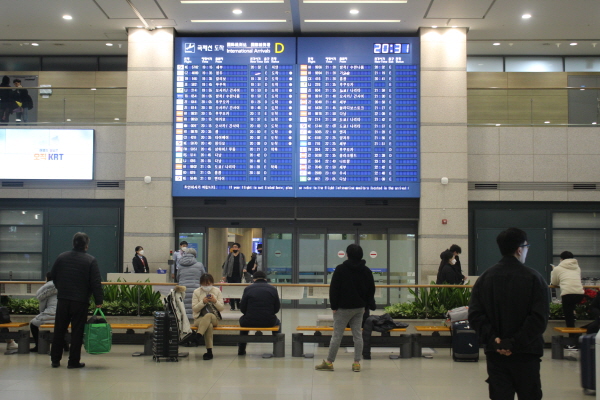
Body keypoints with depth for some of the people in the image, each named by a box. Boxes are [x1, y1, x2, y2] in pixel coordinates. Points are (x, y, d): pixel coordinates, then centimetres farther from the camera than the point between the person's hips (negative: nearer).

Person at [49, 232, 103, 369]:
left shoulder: (61, 257, 5)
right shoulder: (90, 260, -7)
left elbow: (53, 276, 14)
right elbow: (96, 283, -10)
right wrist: (98, 301, -6)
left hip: (63, 300, 3)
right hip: (81, 301, -3)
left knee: (59, 331, 11)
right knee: (77, 331, 3)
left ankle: (55, 360, 16)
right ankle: (73, 361, 5)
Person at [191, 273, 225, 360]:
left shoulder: (217, 291, 11)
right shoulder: (196, 292, 9)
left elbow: (222, 308, 6)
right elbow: (194, 309, 1)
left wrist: (215, 301, -12)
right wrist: (203, 302, -14)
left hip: (214, 318, 1)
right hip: (199, 319, -1)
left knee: (208, 315, -38)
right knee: (209, 325, -37)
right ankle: (209, 351, -40)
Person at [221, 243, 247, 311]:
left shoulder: (242, 255, 6)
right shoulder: (229, 255, 6)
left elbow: (244, 265, 9)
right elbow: (225, 265, 6)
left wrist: (244, 269, -14)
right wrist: (224, 275, 1)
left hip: (238, 275, -1)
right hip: (230, 276, 1)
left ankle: (238, 305, 7)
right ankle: (232, 306, 9)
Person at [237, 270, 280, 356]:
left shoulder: (248, 289, 0)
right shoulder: (273, 289, 5)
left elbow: (242, 309, 1)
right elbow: (277, 309, 6)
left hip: (250, 322, -1)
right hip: (268, 322, 1)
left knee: (242, 320, 35)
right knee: (277, 322, 35)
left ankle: (241, 350, 39)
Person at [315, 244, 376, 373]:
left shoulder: (341, 269, -11)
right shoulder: (366, 271, 5)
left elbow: (334, 289, -11)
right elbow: (371, 290, 10)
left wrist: (334, 306, -5)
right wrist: (367, 305, 15)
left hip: (344, 308, -5)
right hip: (359, 308, 5)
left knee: (337, 335, 0)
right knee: (357, 334, 8)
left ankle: (329, 362, 6)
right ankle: (357, 363, 8)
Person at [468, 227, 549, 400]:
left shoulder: (485, 278, 3)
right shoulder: (533, 278, -8)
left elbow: (475, 314, -3)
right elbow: (539, 318, -17)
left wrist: (492, 339, -9)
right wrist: (515, 343, -16)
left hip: (495, 353, 3)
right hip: (526, 353, -3)